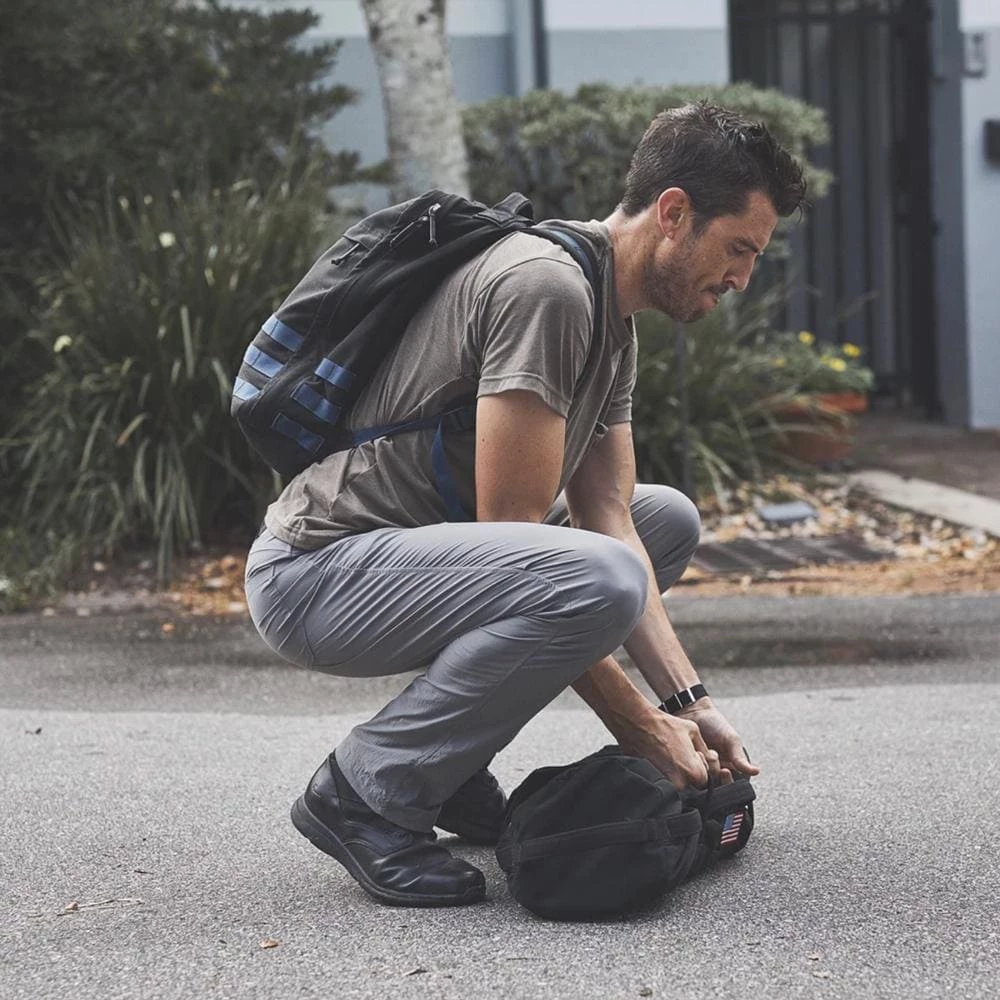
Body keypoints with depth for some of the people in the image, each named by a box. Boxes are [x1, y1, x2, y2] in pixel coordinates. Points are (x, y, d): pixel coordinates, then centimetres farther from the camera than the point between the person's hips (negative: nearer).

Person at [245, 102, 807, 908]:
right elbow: (509, 528, -23)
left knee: (667, 518, 18)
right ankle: (365, 789, -13)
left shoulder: (613, 324, 12)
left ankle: (447, 766, 11)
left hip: (410, 550, 11)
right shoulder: (546, 286, -20)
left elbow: (607, 520, 8)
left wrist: (690, 702, -3)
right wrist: (638, 724, -19)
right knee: (599, 578, -33)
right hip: (314, 570, -11)